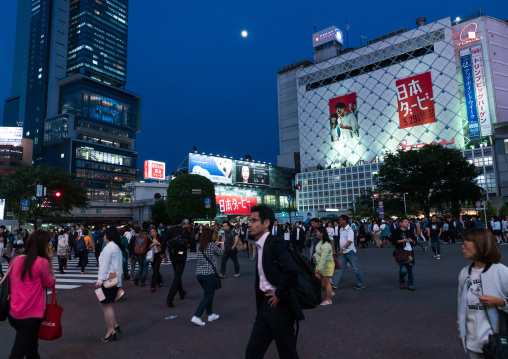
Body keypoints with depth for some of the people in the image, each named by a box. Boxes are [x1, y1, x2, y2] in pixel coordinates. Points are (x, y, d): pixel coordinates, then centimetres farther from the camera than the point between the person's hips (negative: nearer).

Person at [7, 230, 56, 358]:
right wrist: (50, 261, -2)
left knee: (31, 346, 26)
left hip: (13, 314, 7)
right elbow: (50, 283, -4)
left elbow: (10, 282, 17)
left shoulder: (15, 261, 2)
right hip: (31, 316, -7)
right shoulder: (42, 262, -16)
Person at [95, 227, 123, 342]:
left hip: (109, 279, -10)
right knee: (105, 303, 16)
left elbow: (105, 265, -17)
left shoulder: (109, 247, -12)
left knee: (107, 305, -4)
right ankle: (114, 325, 14)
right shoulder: (117, 247, 18)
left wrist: (100, 279, -17)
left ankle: (111, 331, 0)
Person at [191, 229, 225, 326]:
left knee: (208, 295, 20)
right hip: (209, 274, -8)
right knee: (208, 297, 1)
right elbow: (221, 253, 3)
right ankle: (196, 317, -5)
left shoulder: (200, 247, 8)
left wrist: (216, 244, 25)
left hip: (199, 274, 8)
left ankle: (210, 314, 28)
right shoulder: (212, 245, -12)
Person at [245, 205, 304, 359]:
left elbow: (291, 270, -34)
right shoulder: (261, 245, 9)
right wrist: (260, 304, 11)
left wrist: (279, 295, -21)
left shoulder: (274, 242, -18)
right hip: (265, 305, 8)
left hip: (279, 306, -8)